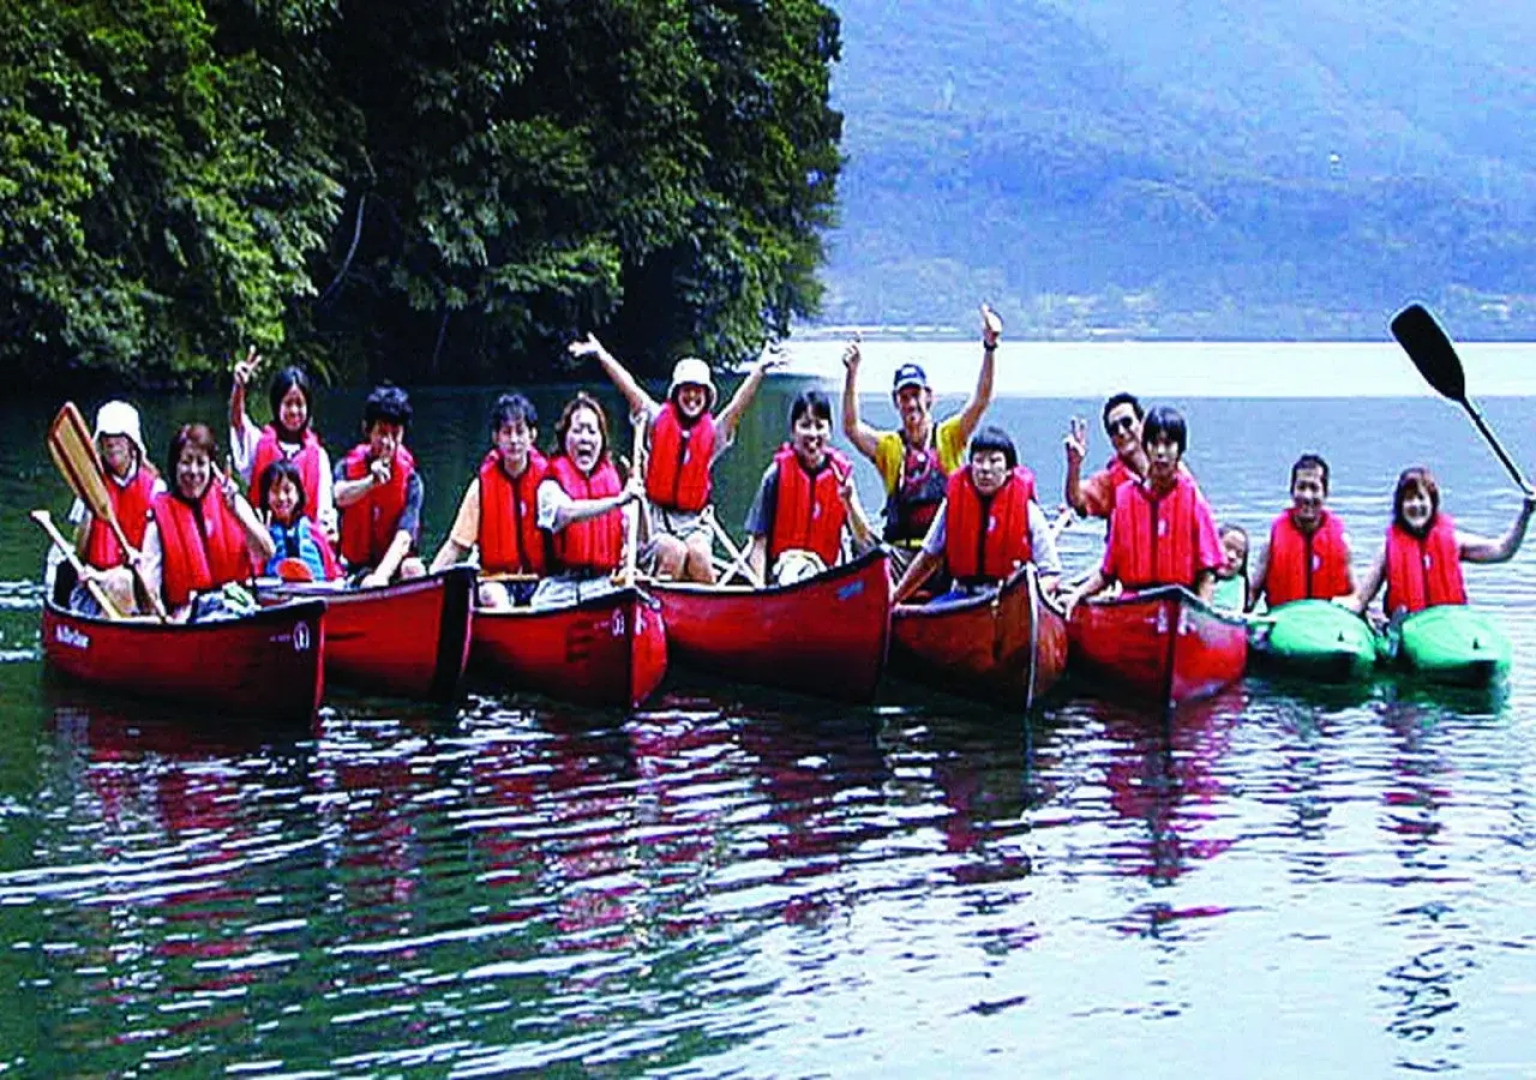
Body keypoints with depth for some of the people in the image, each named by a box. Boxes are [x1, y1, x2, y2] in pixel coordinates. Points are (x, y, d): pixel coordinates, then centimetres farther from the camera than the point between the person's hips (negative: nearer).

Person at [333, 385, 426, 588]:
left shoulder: (410, 479, -2)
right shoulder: (348, 466, 1)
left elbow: (404, 537, -15)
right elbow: (341, 496, -24)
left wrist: (381, 575, -32)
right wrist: (371, 482, -44)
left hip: (394, 564, 1)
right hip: (357, 568, -1)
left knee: (413, 569, -33)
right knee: (369, 585, -34)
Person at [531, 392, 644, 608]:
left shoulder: (613, 482, 13)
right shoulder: (552, 485, 0)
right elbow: (568, 513, -22)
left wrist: (638, 493, -2)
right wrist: (618, 501, -32)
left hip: (602, 588, 3)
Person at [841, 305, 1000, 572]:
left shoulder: (949, 436, 9)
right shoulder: (888, 446, 10)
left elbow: (981, 400, -2)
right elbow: (851, 428, -6)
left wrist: (990, 347, -15)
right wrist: (852, 374, -15)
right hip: (903, 548, 0)